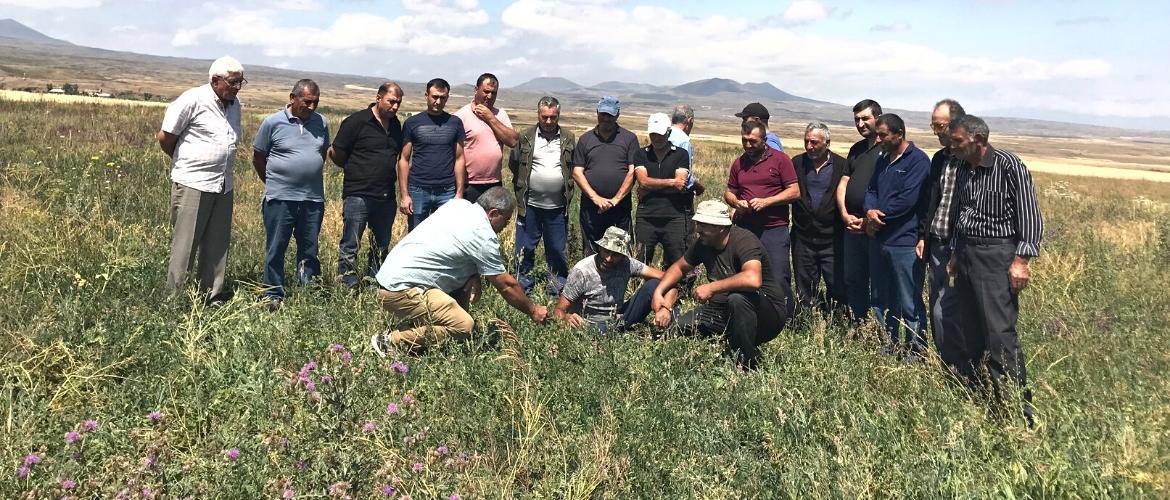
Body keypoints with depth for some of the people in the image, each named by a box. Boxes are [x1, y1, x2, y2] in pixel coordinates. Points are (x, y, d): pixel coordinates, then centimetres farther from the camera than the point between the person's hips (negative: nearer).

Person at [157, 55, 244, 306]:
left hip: (223, 186, 7)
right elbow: (165, 137, -4)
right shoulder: (193, 100, -9)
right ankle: (174, 300, 6)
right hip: (192, 184, -6)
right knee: (185, 246, -2)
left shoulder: (234, 105, 11)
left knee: (217, 246, 10)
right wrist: (186, 163, 9)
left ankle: (213, 298, 18)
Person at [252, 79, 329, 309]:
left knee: (309, 251, 10)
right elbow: (258, 158, 4)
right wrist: (274, 183, 10)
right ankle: (274, 295, 15)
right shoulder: (273, 122, -4)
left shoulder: (321, 123, 6)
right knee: (276, 249, 4)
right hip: (280, 199, -3)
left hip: (314, 198, 3)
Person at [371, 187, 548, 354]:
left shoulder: (457, 204, 8)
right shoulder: (484, 236, -14)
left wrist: (473, 277, 1)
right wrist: (533, 311, 8)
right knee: (464, 327, -16)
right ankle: (392, 340, -11)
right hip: (400, 290, -10)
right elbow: (506, 286, -6)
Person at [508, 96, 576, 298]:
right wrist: (527, 182, 6)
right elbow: (513, 163, 8)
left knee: (558, 251, 10)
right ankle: (523, 290, 18)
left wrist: (565, 185, 4)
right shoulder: (525, 137, 0)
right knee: (525, 250, 6)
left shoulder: (569, 138, 4)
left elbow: (575, 167, 13)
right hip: (529, 205, -1)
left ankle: (557, 292, 22)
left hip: (557, 207, 1)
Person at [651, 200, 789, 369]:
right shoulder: (703, 244, 1)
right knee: (681, 326, -10)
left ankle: (747, 365, -21)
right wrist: (658, 292, 0)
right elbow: (679, 267, 17)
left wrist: (711, 288, -32)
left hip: (770, 314, -7)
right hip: (725, 310, 7)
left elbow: (753, 280, -41)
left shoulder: (744, 240, -23)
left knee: (737, 298, -39)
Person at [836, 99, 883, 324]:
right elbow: (843, 184, 13)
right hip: (852, 227, 8)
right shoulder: (856, 149, 18)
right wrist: (845, 215, -2)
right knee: (853, 281, 13)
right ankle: (857, 327, 24)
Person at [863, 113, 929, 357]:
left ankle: (916, 353, 7)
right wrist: (870, 211, -8)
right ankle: (891, 345, 30)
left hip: (905, 243, -8)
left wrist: (879, 217, -9)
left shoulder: (918, 160, -11)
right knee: (886, 299, 18)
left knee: (910, 304, -2)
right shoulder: (882, 159, 15)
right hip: (882, 240, 8)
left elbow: (908, 200, -19)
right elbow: (871, 190, 14)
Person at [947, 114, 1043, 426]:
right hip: (966, 254, 7)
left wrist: (1022, 260, -17)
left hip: (996, 256, -7)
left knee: (1000, 333, -11)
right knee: (972, 331, 11)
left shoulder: (1009, 166, -11)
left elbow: (1030, 216, -12)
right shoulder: (964, 169, 11)